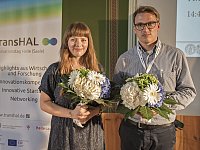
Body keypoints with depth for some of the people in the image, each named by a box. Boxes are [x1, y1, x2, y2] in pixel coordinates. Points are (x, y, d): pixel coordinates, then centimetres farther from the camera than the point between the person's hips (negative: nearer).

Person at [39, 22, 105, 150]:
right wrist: (71, 113, -14)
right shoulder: (55, 70, -4)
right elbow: (44, 103, -2)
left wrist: (91, 113, -12)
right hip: (64, 132, -2)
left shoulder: (97, 69, 2)